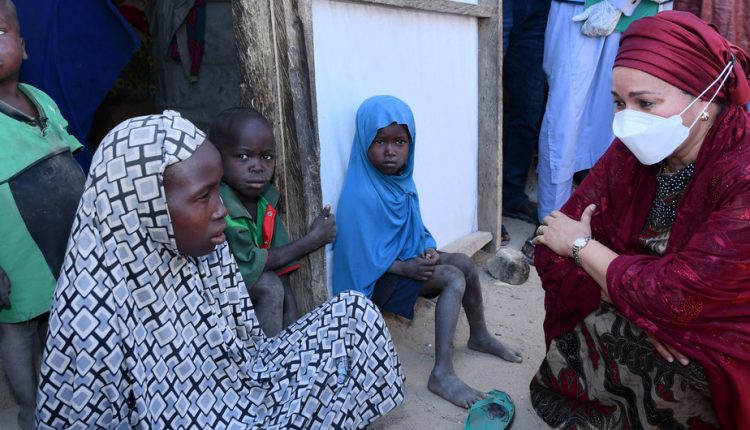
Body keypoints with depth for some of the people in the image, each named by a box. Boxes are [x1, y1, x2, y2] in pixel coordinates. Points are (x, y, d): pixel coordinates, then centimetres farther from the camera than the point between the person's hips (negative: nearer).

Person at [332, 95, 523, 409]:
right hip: (379, 276, -8)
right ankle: (442, 374, -24)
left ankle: (479, 335, 24)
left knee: (464, 263, 1)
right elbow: (361, 255, -23)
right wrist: (405, 268, -25)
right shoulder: (360, 195, -24)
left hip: (409, 260, 8)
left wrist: (429, 251, -9)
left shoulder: (402, 181, 2)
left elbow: (416, 229, 10)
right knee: (453, 278, -21)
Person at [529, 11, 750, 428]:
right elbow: (556, 250, -10)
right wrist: (638, 313, -24)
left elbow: (677, 297, -30)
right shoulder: (631, 153, -9)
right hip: (659, 327, 6)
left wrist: (581, 246, -16)